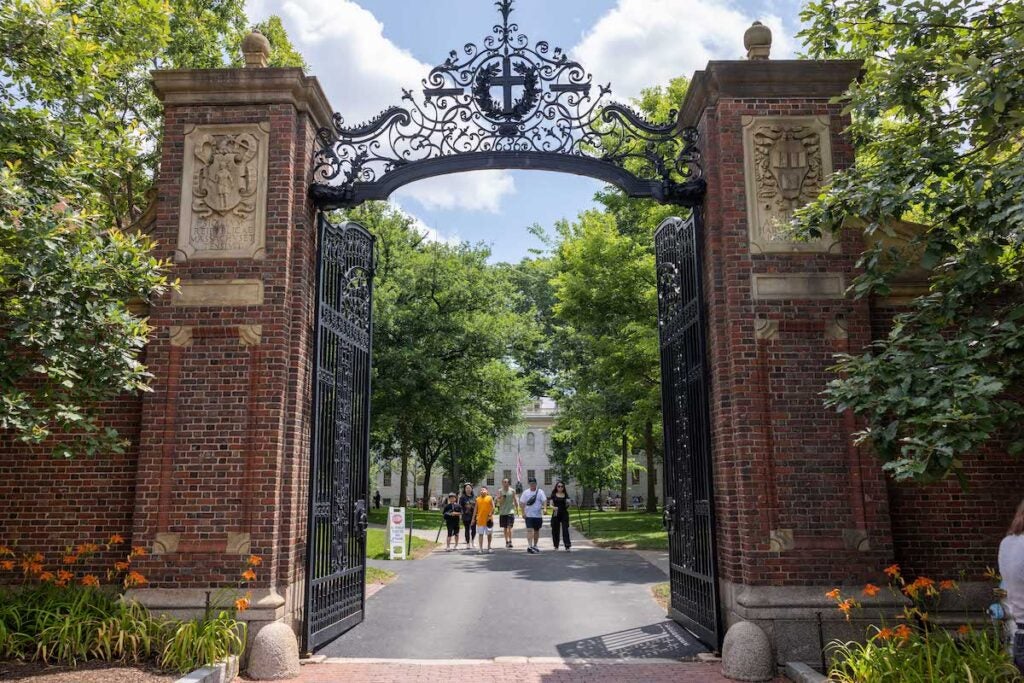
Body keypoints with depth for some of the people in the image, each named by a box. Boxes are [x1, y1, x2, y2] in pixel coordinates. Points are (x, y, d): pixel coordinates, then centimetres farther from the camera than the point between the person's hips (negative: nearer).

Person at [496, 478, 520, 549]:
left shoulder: (512, 491, 2)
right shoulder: (500, 491, 2)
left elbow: (515, 501, 9)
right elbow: (499, 502, -1)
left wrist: (517, 509, 9)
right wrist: (502, 497, -20)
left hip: (510, 511, -2)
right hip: (502, 512, 2)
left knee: (509, 527, -13)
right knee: (505, 528, 10)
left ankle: (510, 541, -10)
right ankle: (506, 542, 21)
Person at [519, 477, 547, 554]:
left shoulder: (540, 492, 1)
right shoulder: (526, 492, 3)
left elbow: (544, 501, -8)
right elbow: (522, 503, 5)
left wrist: (544, 508, -26)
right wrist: (523, 512, -4)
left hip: (538, 515, 1)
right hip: (528, 515, -1)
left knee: (537, 531, 12)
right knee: (529, 530, -13)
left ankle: (535, 546, 26)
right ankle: (529, 546, -20)